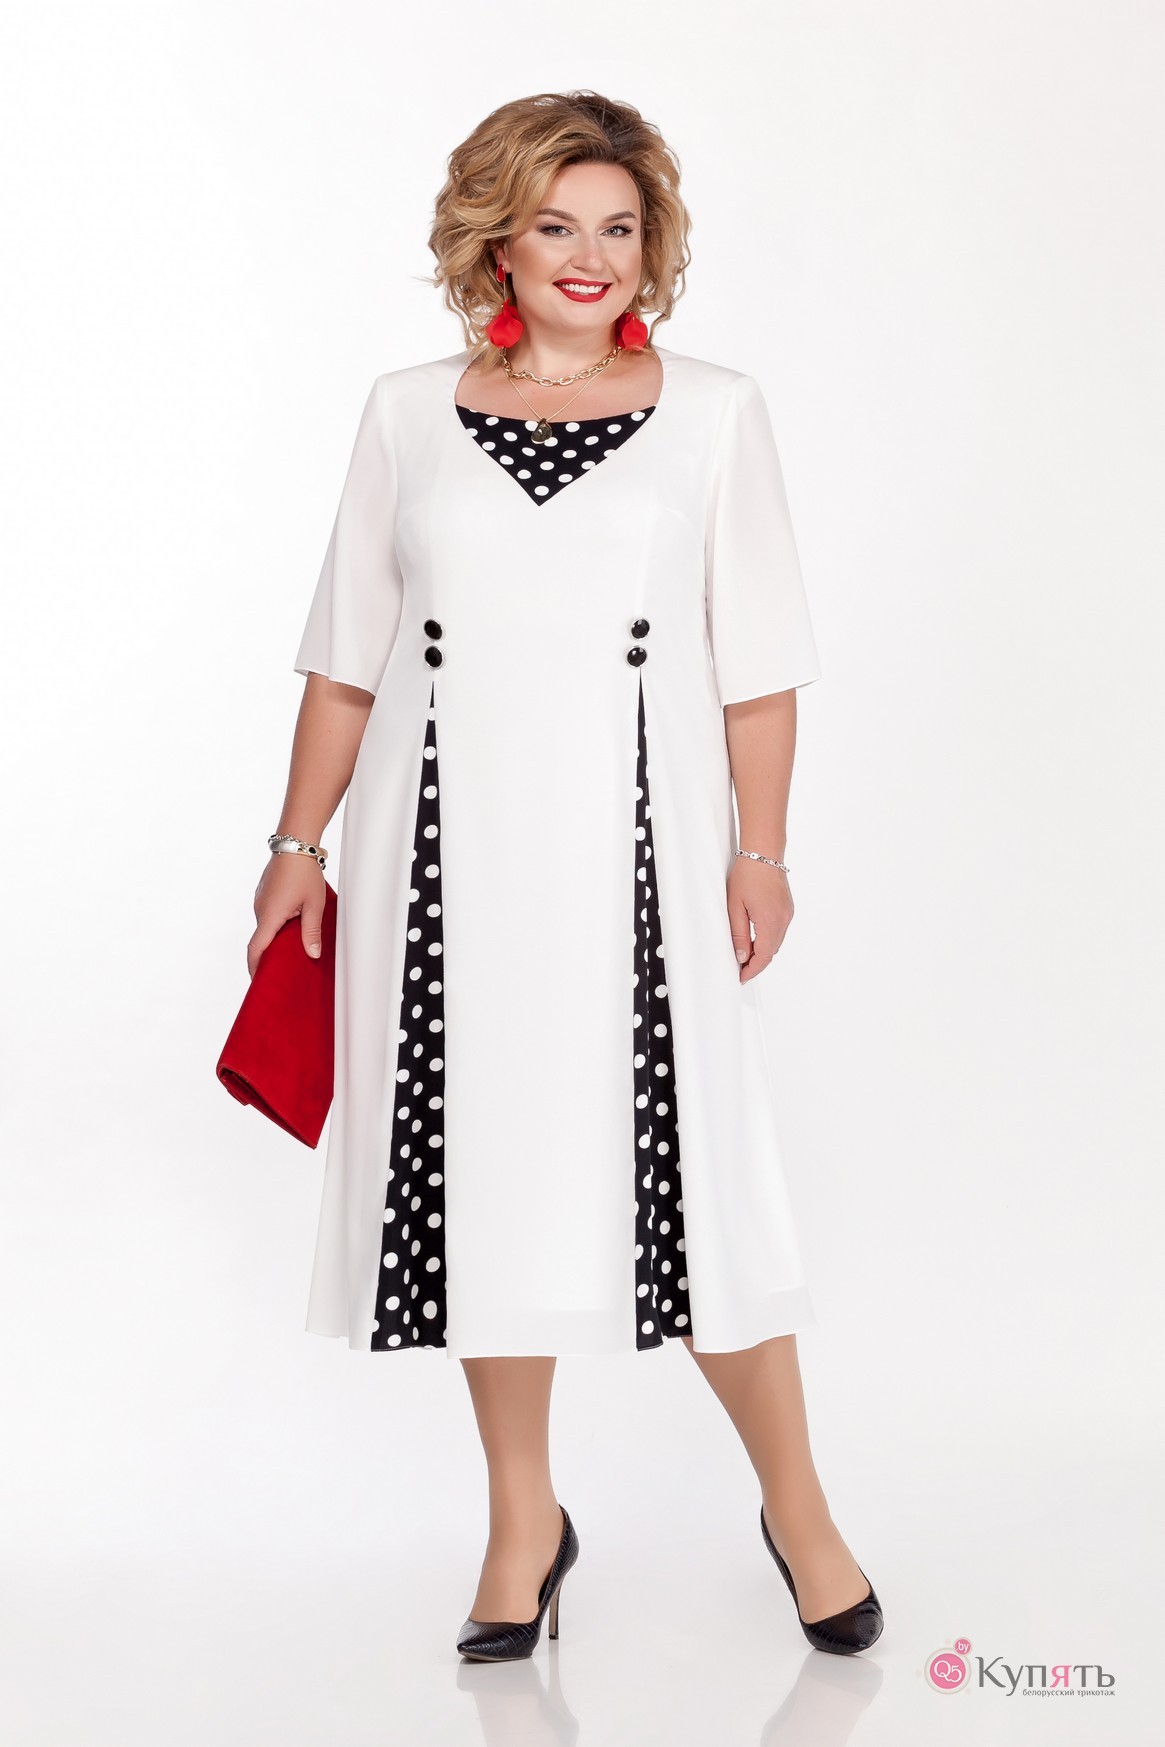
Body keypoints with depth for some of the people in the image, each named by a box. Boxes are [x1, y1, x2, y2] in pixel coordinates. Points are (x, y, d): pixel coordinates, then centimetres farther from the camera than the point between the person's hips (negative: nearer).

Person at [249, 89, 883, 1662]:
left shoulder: (714, 411, 4)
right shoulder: (409, 413, 8)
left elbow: (757, 664, 4)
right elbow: (346, 658, 10)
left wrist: (760, 853, -1)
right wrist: (300, 840, 8)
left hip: (634, 850, -2)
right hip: (448, 851, 2)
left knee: (692, 1169, -1)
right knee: (484, 1163, 7)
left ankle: (798, 1508, 19)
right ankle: (525, 1519, 25)